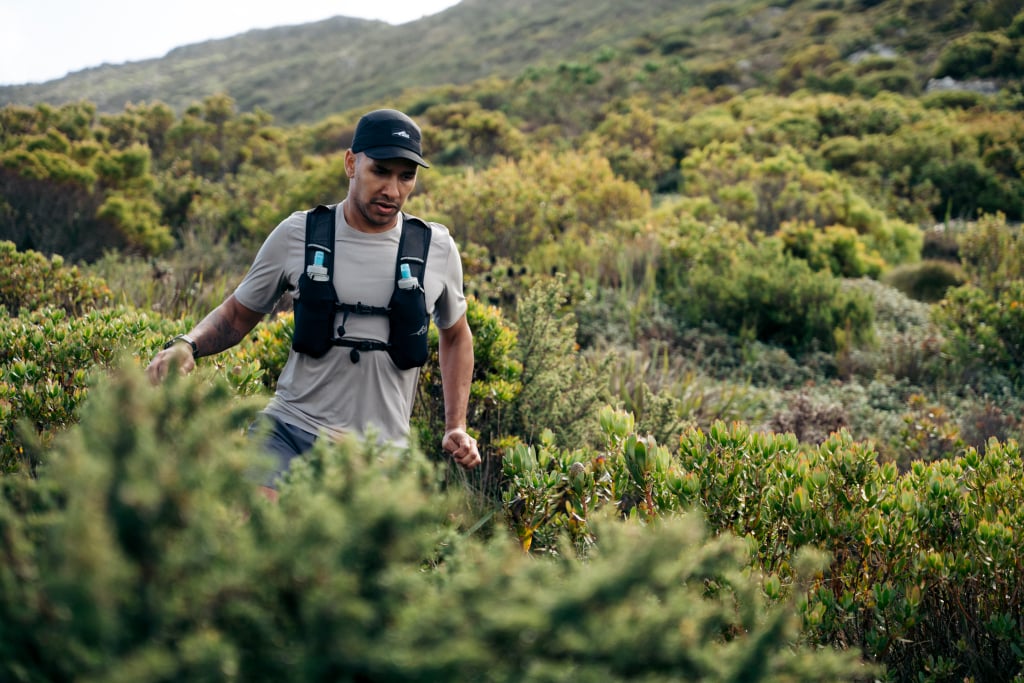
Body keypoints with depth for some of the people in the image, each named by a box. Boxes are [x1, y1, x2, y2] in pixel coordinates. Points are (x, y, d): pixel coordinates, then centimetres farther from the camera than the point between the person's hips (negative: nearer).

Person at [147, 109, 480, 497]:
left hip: (379, 453, 2)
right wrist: (186, 345, -10)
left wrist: (457, 427, 12)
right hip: (291, 427, -1)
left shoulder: (438, 249, 3)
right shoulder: (298, 234, 0)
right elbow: (236, 315, 11)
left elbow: (456, 335, 20)